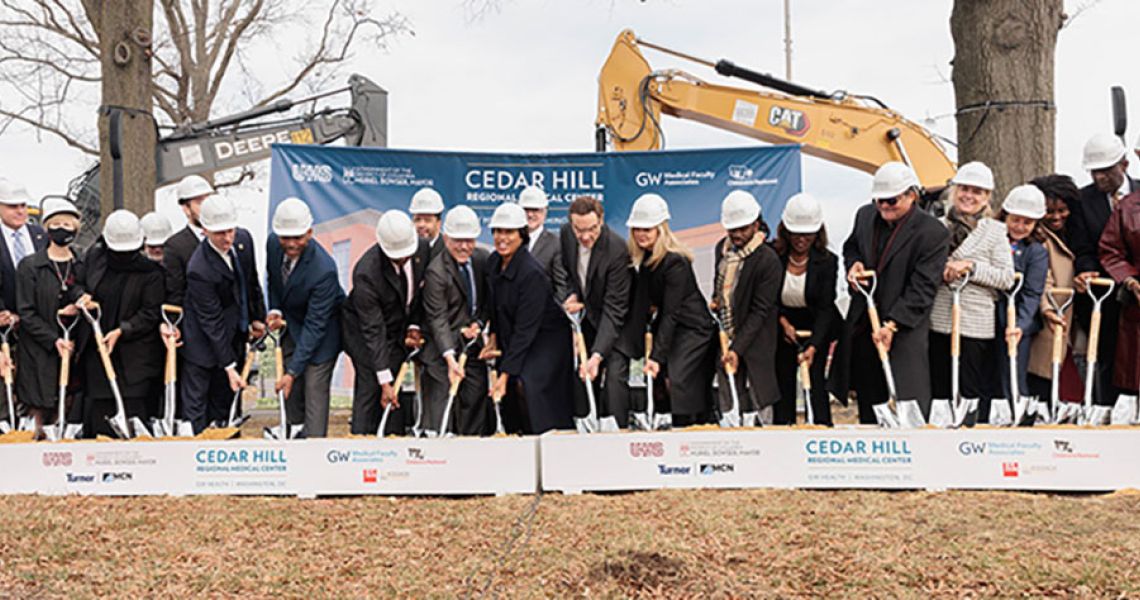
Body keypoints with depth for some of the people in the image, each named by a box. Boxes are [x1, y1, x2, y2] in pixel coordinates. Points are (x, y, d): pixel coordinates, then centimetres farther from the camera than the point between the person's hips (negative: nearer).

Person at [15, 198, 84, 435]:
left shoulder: (82, 267, 8)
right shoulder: (30, 266, -1)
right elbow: (26, 313, -4)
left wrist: (79, 308, -8)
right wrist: (54, 340, -15)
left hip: (73, 350, 3)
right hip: (39, 353, -3)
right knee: (39, 411, -2)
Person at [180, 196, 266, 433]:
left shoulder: (244, 239, -9)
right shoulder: (199, 269, -29)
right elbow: (212, 322, -24)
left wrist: (258, 317, 14)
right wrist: (229, 366, -21)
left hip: (235, 337, 7)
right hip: (204, 344, -7)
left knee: (224, 399, 16)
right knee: (195, 406, 0)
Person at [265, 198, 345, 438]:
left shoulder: (324, 270, -35)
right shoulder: (273, 243, -15)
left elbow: (314, 326, -30)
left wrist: (293, 371, -30)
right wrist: (275, 310, -10)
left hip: (321, 330, -6)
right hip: (291, 324, 6)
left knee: (315, 389, -9)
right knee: (290, 390, 11)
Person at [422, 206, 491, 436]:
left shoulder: (483, 259, 4)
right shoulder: (436, 272, -16)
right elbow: (438, 319, -19)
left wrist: (479, 323, -3)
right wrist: (450, 357, -29)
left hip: (473, 345, 6)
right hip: (443, 350, -6)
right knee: (439, 417, -6)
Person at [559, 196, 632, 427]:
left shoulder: (617, 250, -29)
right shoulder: (565, 235, -10)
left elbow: (613, 310, -29)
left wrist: (597, 355, -36)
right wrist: (572, 295, -11)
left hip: (615, 322, -5)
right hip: (587, 317, 6)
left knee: (615, 375, -17)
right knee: (582, 377, 2)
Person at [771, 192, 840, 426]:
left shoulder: (827, 261, -16)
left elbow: (825, 308, -17)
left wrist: (813, 346, -27)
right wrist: (783, 321, -15)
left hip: (816, 327, -1)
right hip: (783, 325, 2)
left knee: (815, 378, -8)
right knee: (783, 380, 2)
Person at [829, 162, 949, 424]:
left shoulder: (933, 233, -13)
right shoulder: (866, 215, 6)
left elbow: (922, 289, -16)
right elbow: (851, 246, 25)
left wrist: (892, 325, -23)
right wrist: (853, 263, 1)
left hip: (905, 331, -6)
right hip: (861, 328, 6)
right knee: (868, 405, 14)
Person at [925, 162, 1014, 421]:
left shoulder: (995, 231, 1)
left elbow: (1007, 278, -4)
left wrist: (970, 267, -14)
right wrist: (942, 270, -4)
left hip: (976, 325, -3)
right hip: (937, 322, 4)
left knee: (974, 394, 0)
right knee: (938, 391, 9)